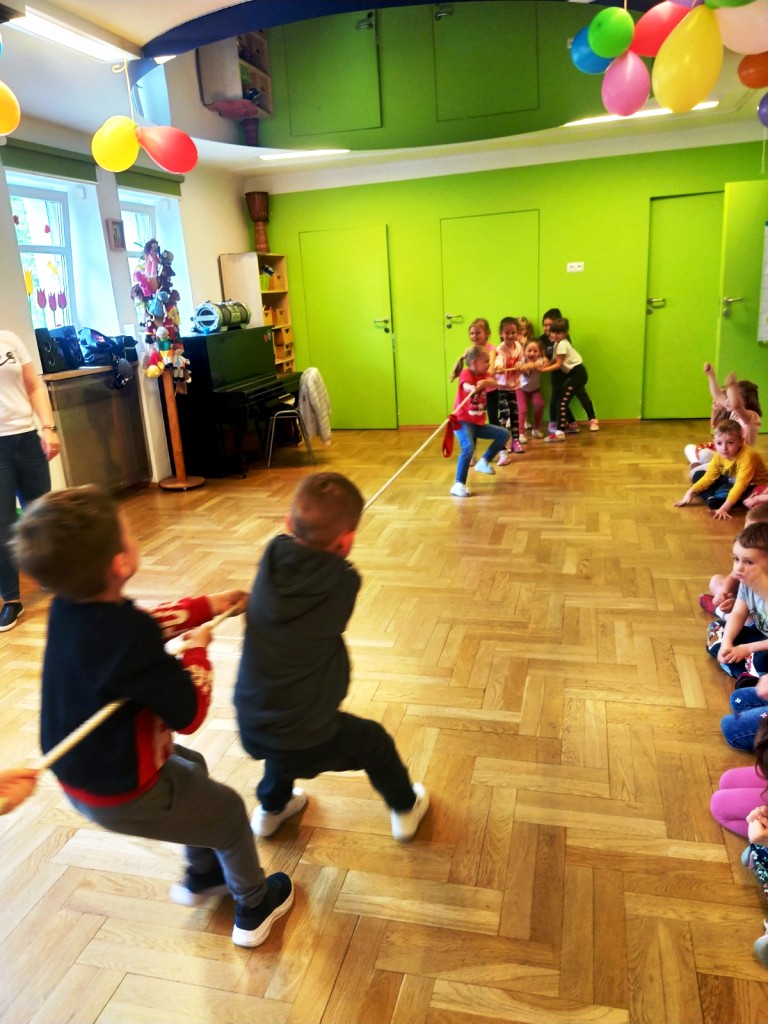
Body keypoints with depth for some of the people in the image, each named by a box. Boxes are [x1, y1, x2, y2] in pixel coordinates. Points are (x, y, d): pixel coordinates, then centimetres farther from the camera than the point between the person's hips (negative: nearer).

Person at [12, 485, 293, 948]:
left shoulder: (69, 607, -11)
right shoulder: (132, 643, -38)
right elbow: (190, 713, -25)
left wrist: (212, 604, 7)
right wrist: (197, 651, -10)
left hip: (80, 772, 8)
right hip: (122, 796, -8)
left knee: (193, 767, 30)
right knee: (228, 811, 15)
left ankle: (202, 875, 50)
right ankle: (254, 908, 40)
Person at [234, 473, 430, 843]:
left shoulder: (271, 558, -14)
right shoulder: (344, 582, -23)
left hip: (251, 727, 5)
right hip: (307, 741, -4)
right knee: (376, 742, 24)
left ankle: (270, 808, 60)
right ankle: (405, 809, 49)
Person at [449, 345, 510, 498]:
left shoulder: (484, 375, 8)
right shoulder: (466, 373, -10)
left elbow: (493, 383, -14)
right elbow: (466, 386, -34)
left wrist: (484, 382, -38)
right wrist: (473, 388, -59)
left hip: (478, 422, 8)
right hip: (462, 421, -8)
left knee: (504, 434, 10)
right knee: (468, 447, -30)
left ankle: (484, 462, 17)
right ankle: (458, 485, -26)